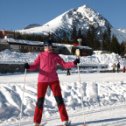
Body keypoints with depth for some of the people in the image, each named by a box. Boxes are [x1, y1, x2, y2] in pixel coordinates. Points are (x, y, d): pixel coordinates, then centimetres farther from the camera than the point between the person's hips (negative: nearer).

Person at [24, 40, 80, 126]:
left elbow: (64, 65, 5)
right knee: (40, 100, 1)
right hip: (42, 80, -1)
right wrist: (28, 66, -21)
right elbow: (35, 66, -1)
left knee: (59, 99, 1)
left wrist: (74, 63, -8)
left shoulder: (55, 56, 7)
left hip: (54, 80, 1)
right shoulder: (41, 55, 4)